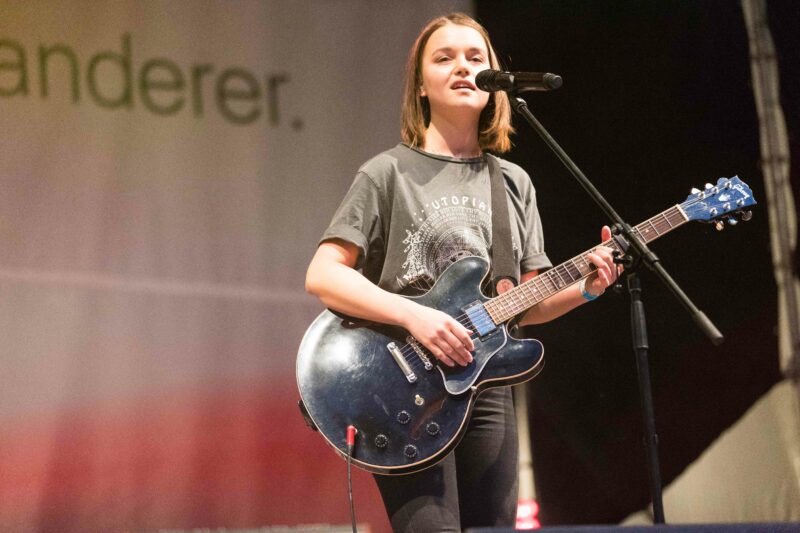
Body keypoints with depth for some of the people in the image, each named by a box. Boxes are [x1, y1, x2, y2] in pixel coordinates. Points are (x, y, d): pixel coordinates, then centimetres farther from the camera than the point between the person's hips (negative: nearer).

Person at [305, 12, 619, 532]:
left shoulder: (514, 183, 16)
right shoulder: (390, 173, 0)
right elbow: (323, 275, -8)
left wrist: (584, 289, -3)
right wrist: (415, 316, -20)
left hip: (487, 388, 5)